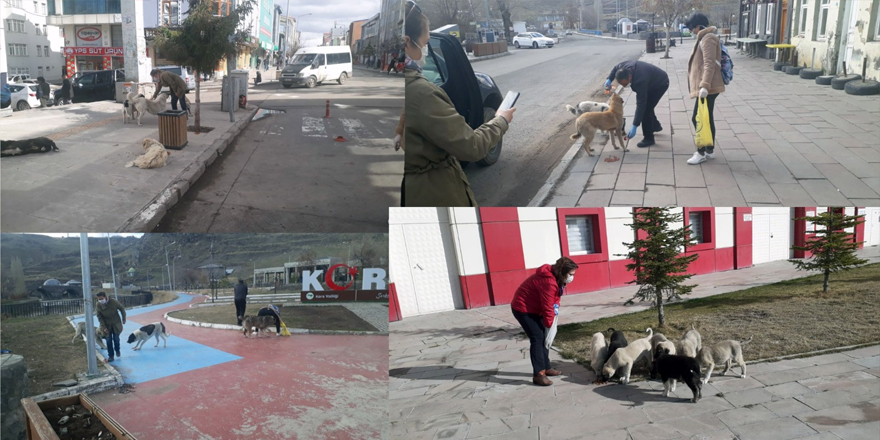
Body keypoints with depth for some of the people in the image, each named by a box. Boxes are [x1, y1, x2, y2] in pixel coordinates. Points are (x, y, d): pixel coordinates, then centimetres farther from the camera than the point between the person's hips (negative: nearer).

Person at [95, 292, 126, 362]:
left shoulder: (113, 302, -20)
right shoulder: (98, 305, -16)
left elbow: (122, 309, -3)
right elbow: (100, 317, -10)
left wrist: (124, 319, 3)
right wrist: (104, 327, -15)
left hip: (116, 323, -1)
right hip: (107, 325, 1)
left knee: (116, 338, 6)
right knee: (109, 340, 0)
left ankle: (117, 351, 33)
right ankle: (110, 356, 10)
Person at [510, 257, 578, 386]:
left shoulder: (557, 278, 1)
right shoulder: (549, 282, -31)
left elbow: (554, 297, 10)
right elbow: (547, 307, -25)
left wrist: (556, 307, -12)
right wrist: (550, 325, -14)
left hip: (534, 308, 10)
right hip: (523, 309, -10)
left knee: (543, 337, 14)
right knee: (537, 338, -14)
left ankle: (546, 368, 25)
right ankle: (538, 375, -13)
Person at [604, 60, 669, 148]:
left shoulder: (640, 81, -44)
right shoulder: (624, 67, -24)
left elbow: (641, 104, -42)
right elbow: (616, 68, 3)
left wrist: (634, 127, -42)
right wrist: (609, 79, -16)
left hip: (660, 84, -9)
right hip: (651, 81, 9)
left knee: (646, 108, -14)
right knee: (646, 105, 20)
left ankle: (649, 138, -2)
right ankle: (656, 126, 44)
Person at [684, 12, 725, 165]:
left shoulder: (707, 39, -15)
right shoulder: (704, 38, 18)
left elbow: (710, 64, -24)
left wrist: (704, 85, -31)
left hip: (708, 88, -11)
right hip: (707, 87, 11)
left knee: (698, 119, -7)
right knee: (707, 119, 14)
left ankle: (701, 153, 0)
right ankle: (709, 150, 20)